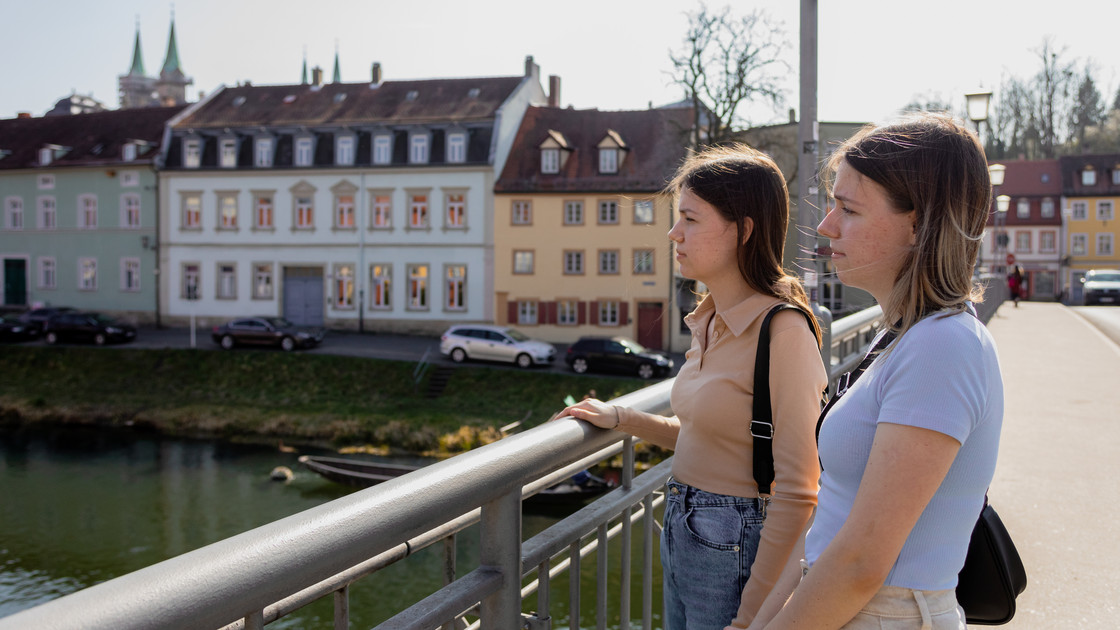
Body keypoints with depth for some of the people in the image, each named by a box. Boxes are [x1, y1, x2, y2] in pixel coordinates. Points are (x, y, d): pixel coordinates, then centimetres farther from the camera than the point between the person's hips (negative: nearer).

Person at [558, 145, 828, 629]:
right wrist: (619, 418, 14)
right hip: (682, 533, 8)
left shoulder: (782, 331, -20)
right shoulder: (710, 321, 7)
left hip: (738, 552, -8)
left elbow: (797, 493, -21)